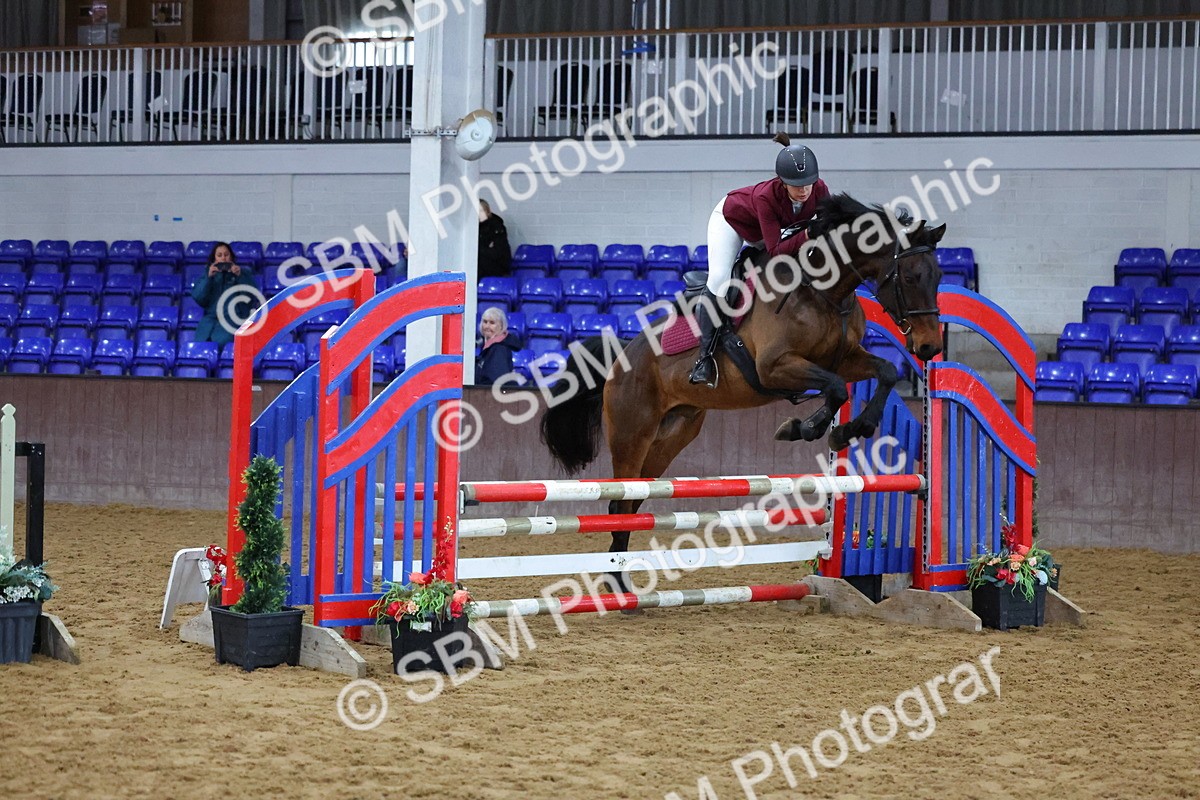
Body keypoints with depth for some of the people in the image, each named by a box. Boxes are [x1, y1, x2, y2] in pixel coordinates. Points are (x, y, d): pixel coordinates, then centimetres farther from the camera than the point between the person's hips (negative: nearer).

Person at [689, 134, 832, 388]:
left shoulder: (819, 190, -30)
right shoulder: (766, 196, -43)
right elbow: (775, 250, -43)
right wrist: (806, 236, -55)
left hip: (772, 229, 6)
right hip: (731, 218, -6)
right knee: (720, 279, -22)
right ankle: (705, 356, -16)